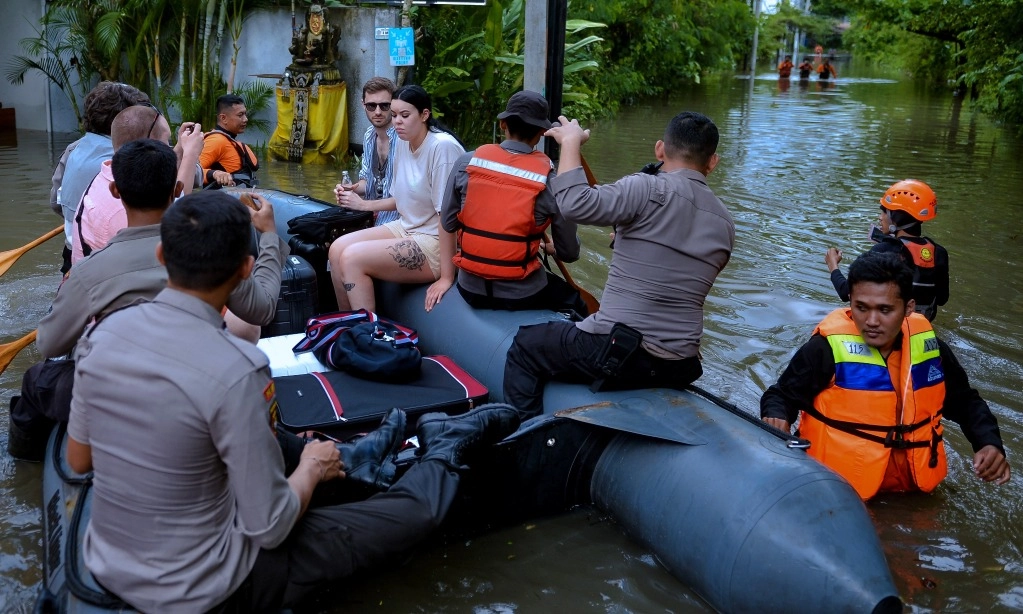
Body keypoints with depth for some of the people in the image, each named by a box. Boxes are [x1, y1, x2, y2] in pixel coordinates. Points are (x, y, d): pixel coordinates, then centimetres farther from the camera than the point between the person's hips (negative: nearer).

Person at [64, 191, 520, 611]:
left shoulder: (103, 333, -10)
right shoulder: (234, 371, -30)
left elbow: (78, 460, 5)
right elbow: (270, 527, -22)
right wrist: (312, 469, -3)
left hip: (107, 566, 6)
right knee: (414, 510, 7)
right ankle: (444, 451, 35)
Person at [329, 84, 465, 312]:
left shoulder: (442, 147, -21)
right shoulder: (403, 144, 6)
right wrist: (363, 204, 14)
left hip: (436, 243, -9)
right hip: (405, 228, 9)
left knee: (352, 259, -18)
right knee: (337, 249, -2)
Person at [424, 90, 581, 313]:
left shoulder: (466, 163, -5)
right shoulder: (550, 180, -11)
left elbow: (447, 224, 4)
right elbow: (570, 253, -2)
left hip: (471, 290, 3)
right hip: (522, 295, -3)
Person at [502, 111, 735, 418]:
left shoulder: (649, 189, -15)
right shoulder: (726, 225, 7)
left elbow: (574, 204, -25)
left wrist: (570, 140, -10)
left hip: (619, 355, -7)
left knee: (525, 347, 16)